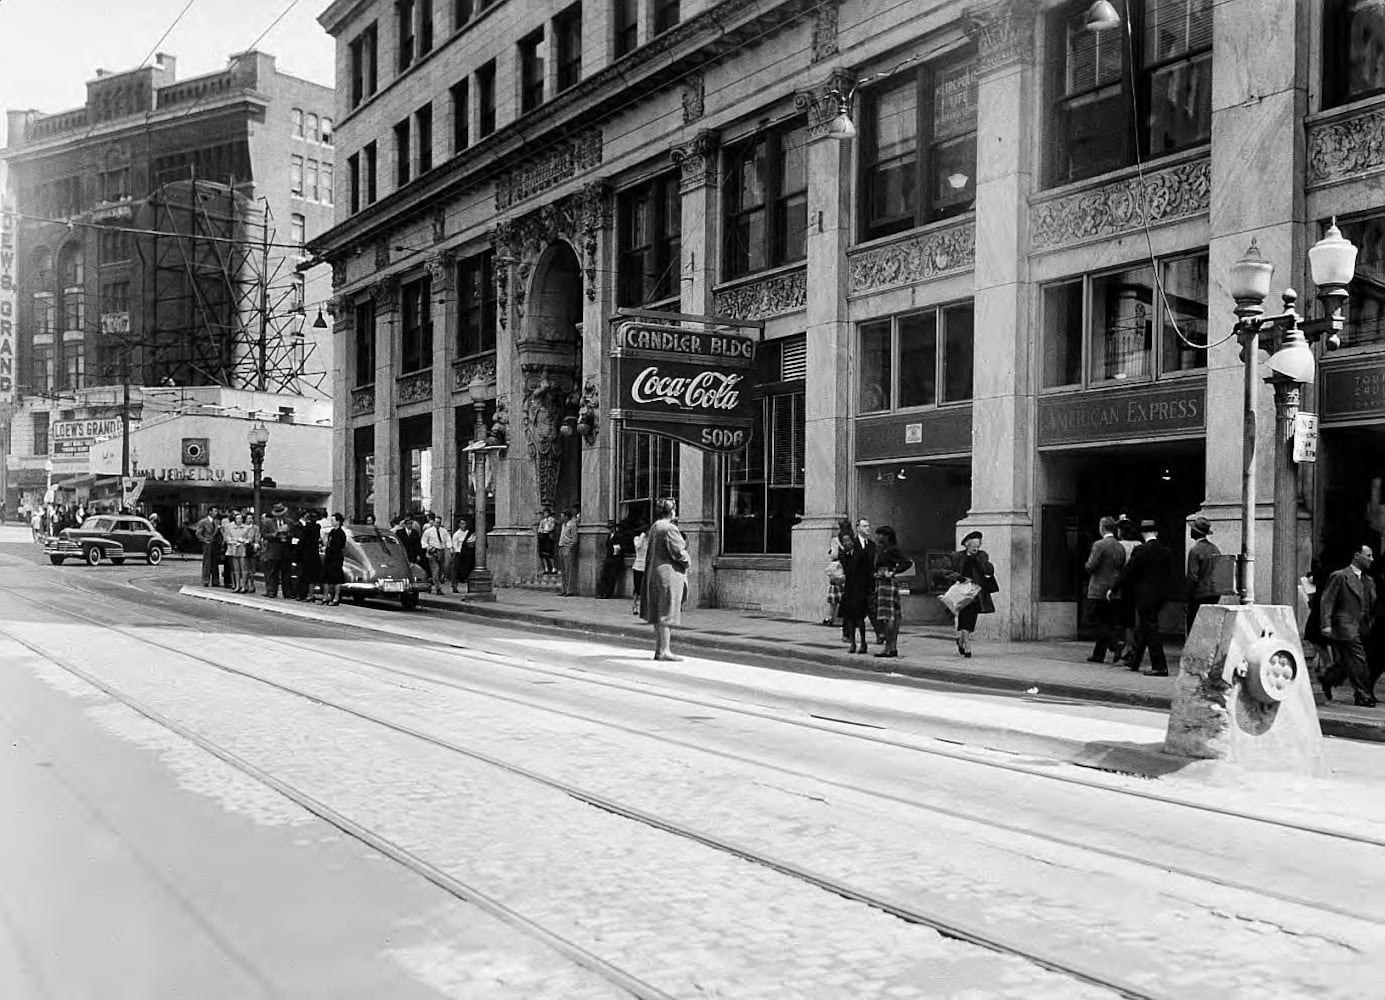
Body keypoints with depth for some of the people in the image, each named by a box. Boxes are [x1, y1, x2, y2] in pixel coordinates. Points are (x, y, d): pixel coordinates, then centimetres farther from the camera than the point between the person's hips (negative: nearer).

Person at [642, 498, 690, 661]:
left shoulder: (653, 528, 14)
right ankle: (664, 650, -7)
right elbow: (678, 552, -19)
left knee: (658, 614, 11)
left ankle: (658, 650, 14)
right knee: (667, 613, -7)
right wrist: (687, 561, 1)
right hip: (669, 574, -9)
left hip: (654, 573, 9)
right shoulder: (669, 528, -15)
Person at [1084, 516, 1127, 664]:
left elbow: (1091, 566, -16)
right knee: (1106, 622, 12)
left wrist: (1087, 563, 5)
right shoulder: (1121, 547, 7)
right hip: (1113, 591, 7)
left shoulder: (1099, 545, -13)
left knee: (1099, 623, 0)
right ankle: (1098, 654, 16)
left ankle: (1116, 643, -19)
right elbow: (1123, 569, 11)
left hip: (1098, 590, -6)